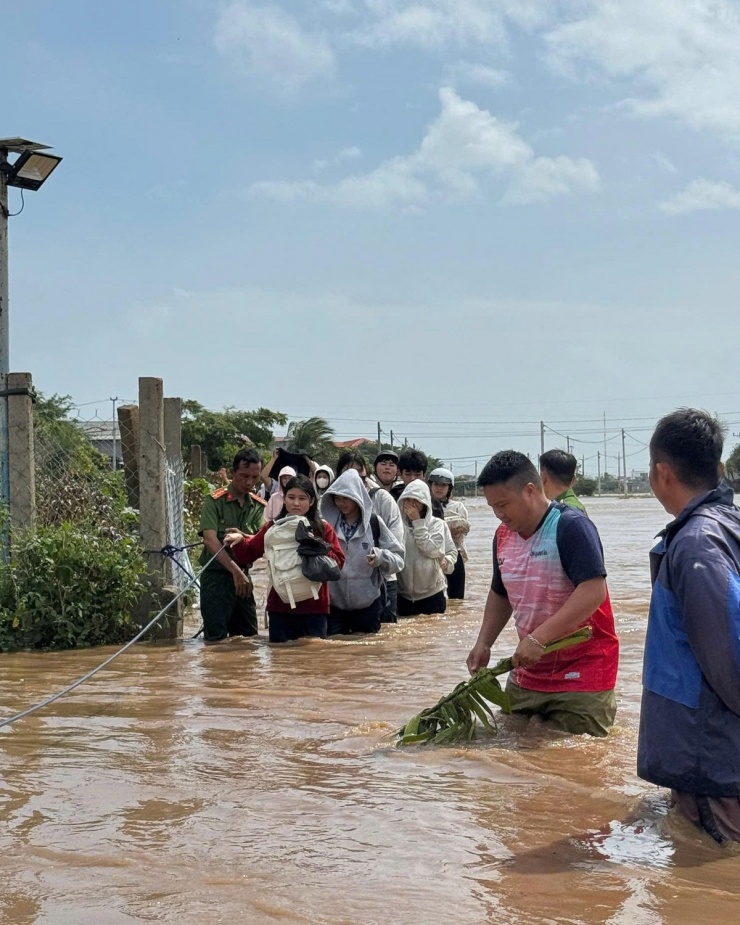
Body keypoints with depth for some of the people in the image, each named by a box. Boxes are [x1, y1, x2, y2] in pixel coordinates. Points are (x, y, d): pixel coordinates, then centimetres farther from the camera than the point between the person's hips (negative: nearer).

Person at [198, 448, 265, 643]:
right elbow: (210, 540, -20)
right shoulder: (214, 501, -9)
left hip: (243, 577, 6)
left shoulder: (258, 506, 7)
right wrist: (235, 570, -30)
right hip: (216, 577, -5)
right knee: (216, 639, -6)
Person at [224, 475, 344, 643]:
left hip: (315, 607, -1)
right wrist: (240, 541, -14)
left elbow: (338, 562, -3)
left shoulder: (323, 529, 3)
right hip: (280, 607, 1)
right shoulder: (273, 528, 6)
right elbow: (247, 555, 6)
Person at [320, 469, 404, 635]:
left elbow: (398, 557, -4)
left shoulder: (373, 522, -5)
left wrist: (381, 557, -23)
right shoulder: (328, 523, 0)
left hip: (367, 603, -2)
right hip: (334, 602, 2)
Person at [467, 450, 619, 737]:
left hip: (582, 677, -8)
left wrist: (538, 638, -30)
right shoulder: (504, 535, 8)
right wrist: (483, 644, 8)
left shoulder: (571, 527, -16)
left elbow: (594, 592, -27)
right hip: (528, 675, 8)